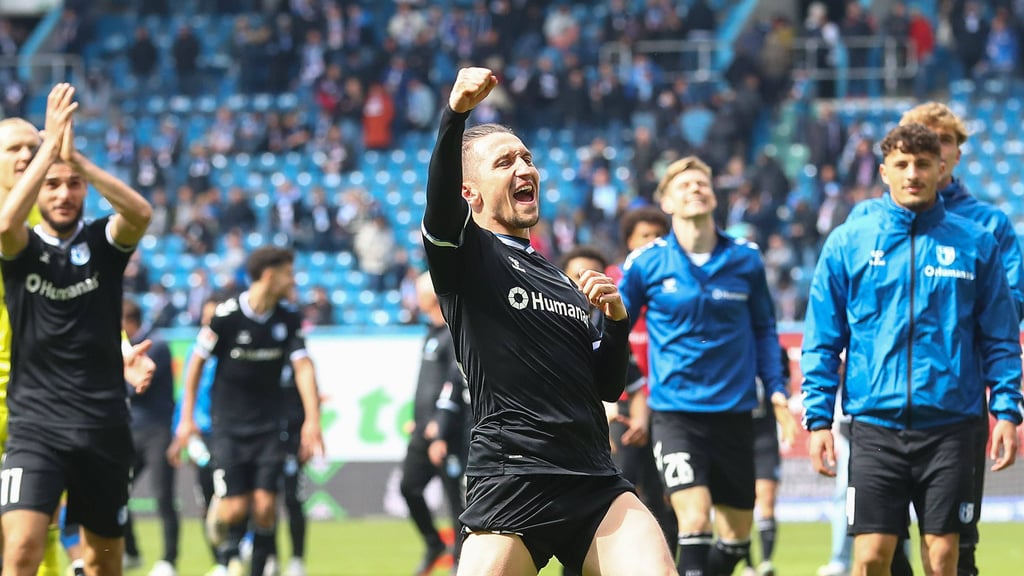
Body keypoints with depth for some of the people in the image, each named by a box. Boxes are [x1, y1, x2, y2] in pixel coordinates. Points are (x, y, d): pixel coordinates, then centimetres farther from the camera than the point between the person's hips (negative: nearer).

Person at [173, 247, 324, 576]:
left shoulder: (289, 320, -1)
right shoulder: (226, 315, -12)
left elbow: (303, 366, -6)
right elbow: (197, 361, -1)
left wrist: (312, 420, -19)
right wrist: (187, 418, 0)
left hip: (269, 425, 3)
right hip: (228, 425, -3)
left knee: (265, 506, -7)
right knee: (236, 508, -10)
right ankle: (216, 512, 26)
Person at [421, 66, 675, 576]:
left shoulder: (560, 280, 24)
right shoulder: (466, 256, 5)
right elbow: (440, 203, -18)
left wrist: (616, 320, 7)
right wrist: (455, 115, -34)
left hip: (595, 485, 5)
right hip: (510, 488, -5)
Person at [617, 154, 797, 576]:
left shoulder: (745, 260, 1)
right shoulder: (645, 264, -4)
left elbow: (763, 330, 11)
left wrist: (776, 391, 2)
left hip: (734, 411, 3)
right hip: (675, 411, -3)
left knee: (736, 537, 7)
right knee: (694, 523, -19)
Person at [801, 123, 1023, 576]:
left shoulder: (976, 244, 5)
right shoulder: (847, 244, 4)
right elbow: (822, 342, 6)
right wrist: (818, 419, 0)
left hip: (949, 427, 0)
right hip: (876, 425, 0)